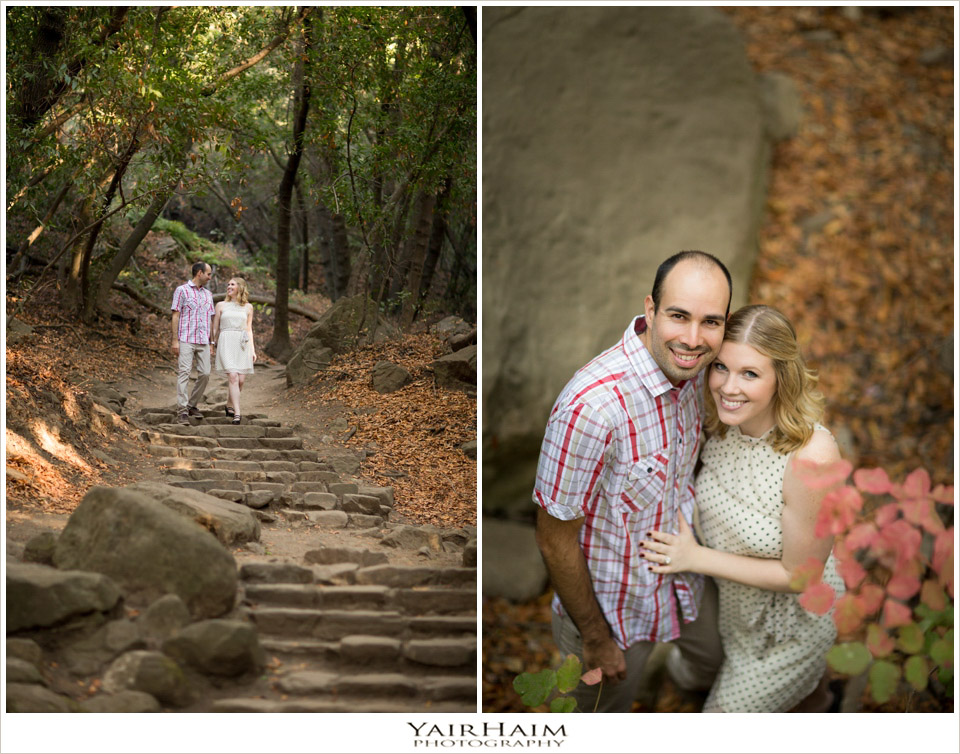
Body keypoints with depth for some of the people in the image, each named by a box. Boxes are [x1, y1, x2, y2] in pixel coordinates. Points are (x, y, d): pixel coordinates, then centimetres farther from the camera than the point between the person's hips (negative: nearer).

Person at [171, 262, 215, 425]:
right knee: (184, 373, -9)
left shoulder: (208, 295, 18)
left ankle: (192, 405, 15)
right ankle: (182, 410, -10)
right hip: (186, 340, -5)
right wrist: (175, 340, -10)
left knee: (205, 373, 0)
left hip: (203, 341, 5)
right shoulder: (182, 290, 1)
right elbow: (176, 315, -3)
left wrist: (211, 343, 15)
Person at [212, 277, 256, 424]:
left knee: (241, 379, -4)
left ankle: (229, 406, 20)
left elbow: (249, 329, 13)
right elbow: (215, 328, 14)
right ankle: (237, 413, -19)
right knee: (233, 377, -16)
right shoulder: (221, 305, 10)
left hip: (242, 345, 2)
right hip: (226, 344, -2)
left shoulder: (248, 307, 13)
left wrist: (252, 349, 6)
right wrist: (214, 345, 12)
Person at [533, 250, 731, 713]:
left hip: (686, 574, 7)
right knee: (607, 706, 22)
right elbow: (556, 539, -27)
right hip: (611, 600, -6)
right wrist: (596, 638, -16)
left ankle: (685, 679, 67)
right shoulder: (591, 405, -40)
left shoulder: (690, 365, -15)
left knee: (715, 662, 32)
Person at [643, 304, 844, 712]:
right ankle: (817, 698, 63)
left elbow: (798, 575, -26)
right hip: (733, 603, 6)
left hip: (788, 626, -6)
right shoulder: (724, 420, -18)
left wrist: (696, 558, -26)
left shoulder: (810, 457, -37)